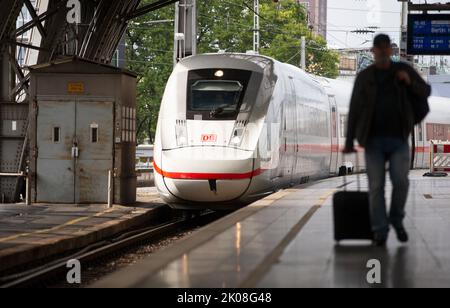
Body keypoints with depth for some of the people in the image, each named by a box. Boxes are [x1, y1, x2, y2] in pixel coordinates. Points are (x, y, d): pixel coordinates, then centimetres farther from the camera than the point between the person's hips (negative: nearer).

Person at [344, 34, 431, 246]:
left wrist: (409, 81, -14)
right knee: (376, 185, -7)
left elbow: (425, 92, 8)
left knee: (400, 181, -14)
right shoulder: (364, 77, 3)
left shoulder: (403, 70, 4)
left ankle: (396, 219, 11)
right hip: (374, 139, 0)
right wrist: (349, 142, -1)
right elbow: (354, 111, 3)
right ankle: (380, 231, 0)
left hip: (398, 139, 0)